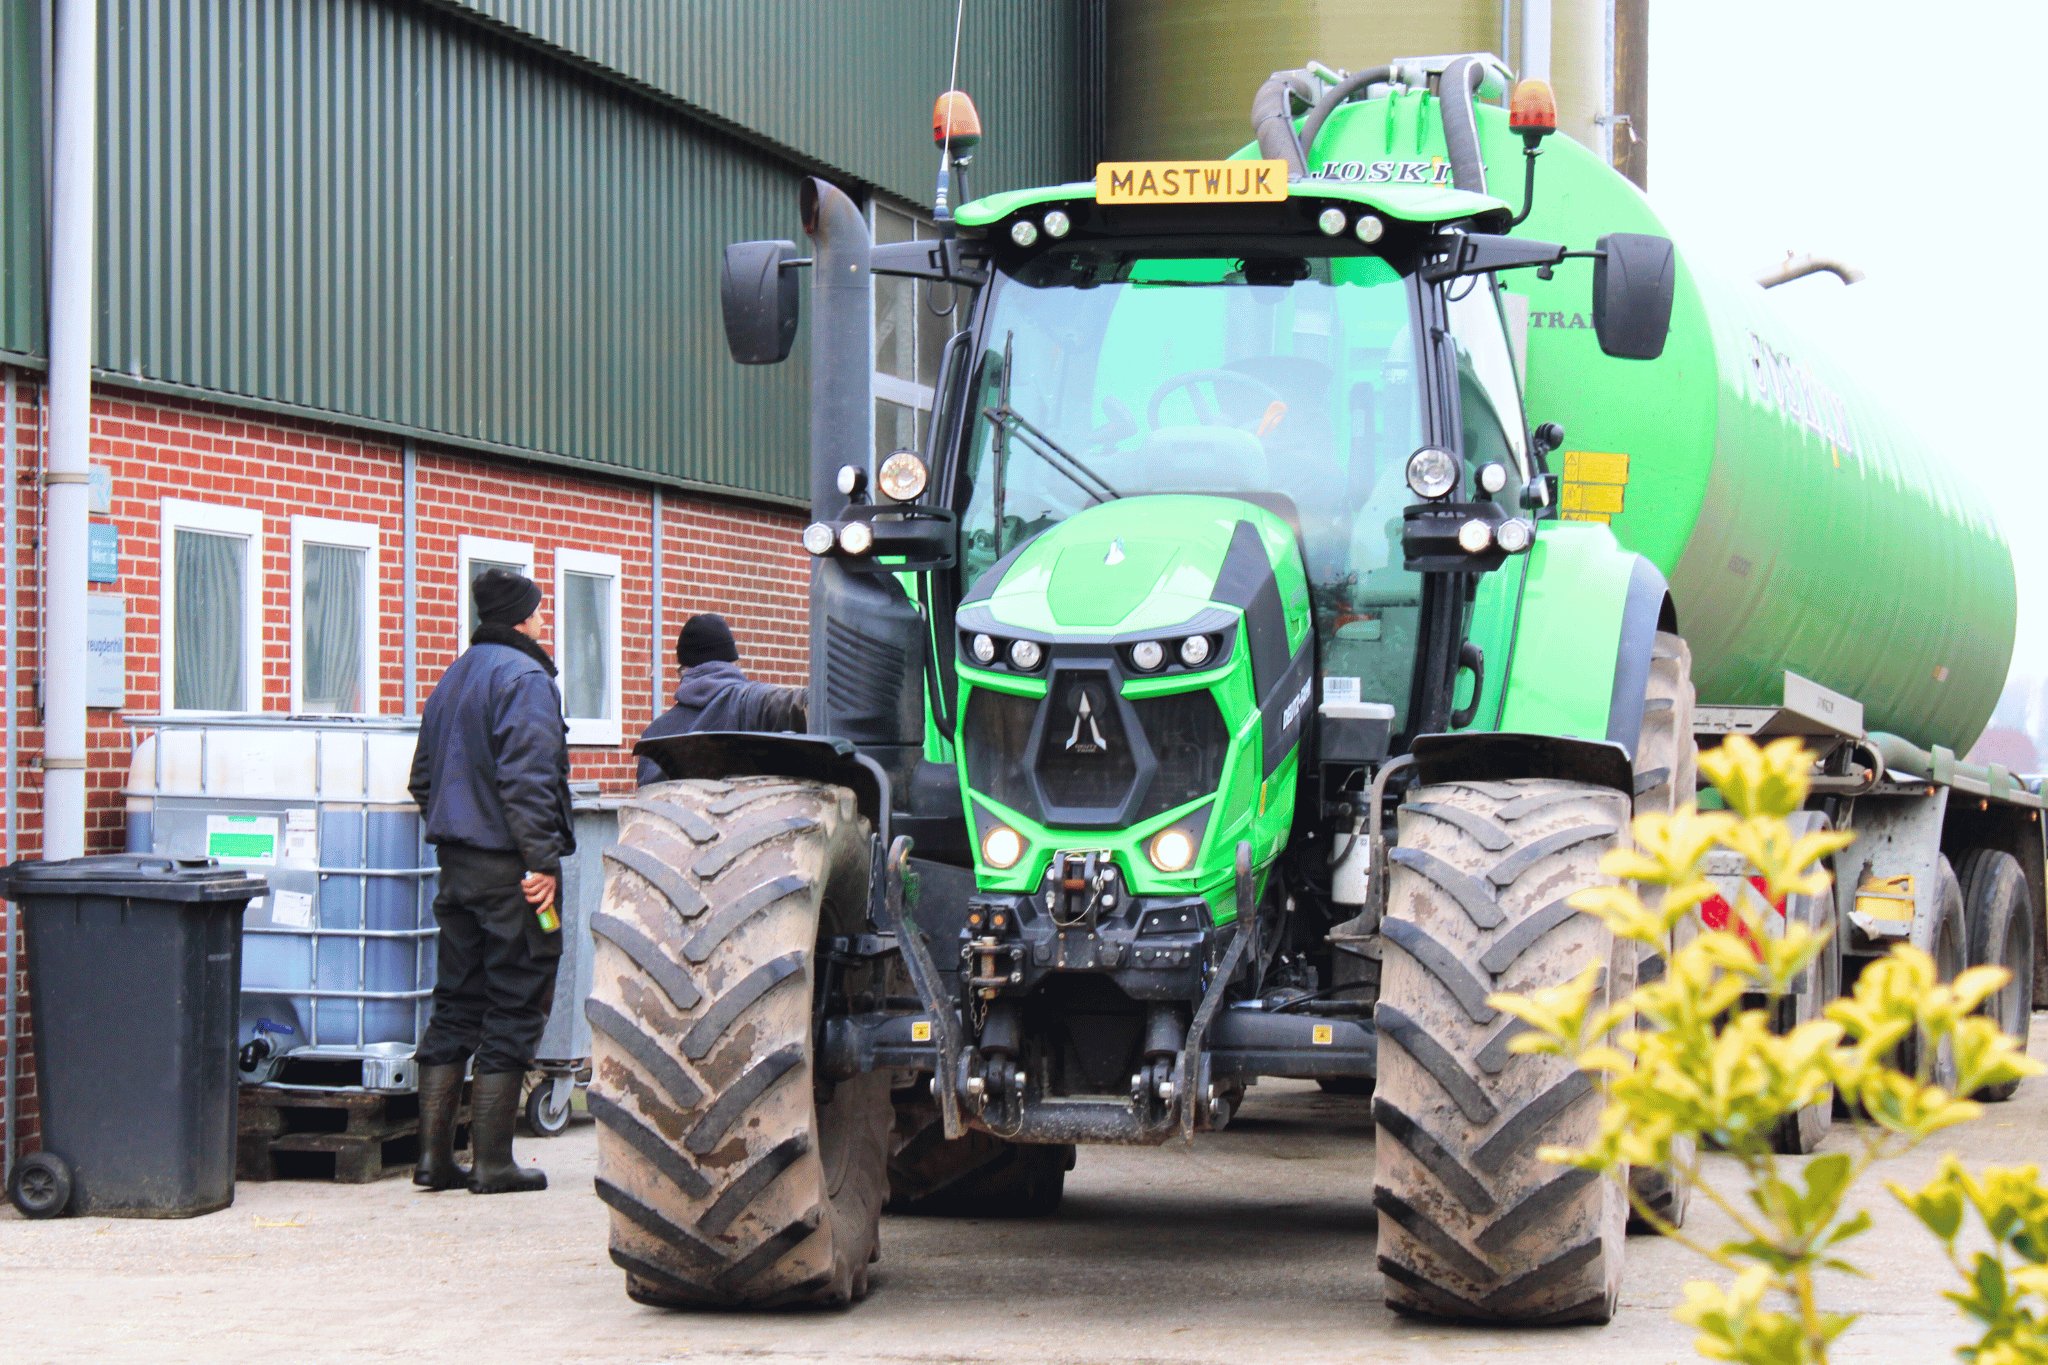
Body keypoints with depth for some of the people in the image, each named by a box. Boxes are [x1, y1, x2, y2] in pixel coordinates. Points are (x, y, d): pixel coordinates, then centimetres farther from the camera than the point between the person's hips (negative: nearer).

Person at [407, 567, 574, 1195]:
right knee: (513, 1009, -2)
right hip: (509, 867, -8)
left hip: (457, 861, 8)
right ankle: (493, 1161, -2)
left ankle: (434, 1154, 11)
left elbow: (423, 777, 20)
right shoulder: (524, 678, -12)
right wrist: (542, 860, -20)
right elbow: (526, 778, -22)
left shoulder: (453, 678, 16)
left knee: (456, 1003, 12)